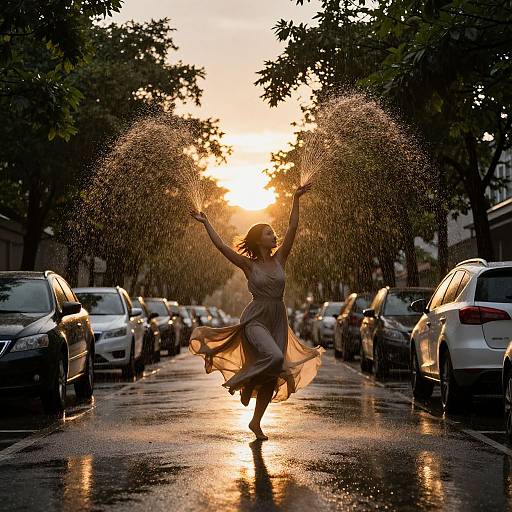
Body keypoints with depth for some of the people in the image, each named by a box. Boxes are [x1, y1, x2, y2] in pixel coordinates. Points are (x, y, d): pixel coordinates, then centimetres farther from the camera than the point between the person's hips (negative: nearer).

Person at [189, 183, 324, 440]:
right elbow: (221, 245, -8)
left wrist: (296, 199, -4)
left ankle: (256, 422, 18)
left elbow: (292, 230, 0)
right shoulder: (248, 265, -3)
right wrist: (206, 223, -10)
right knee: (274, 357, -32)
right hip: (255, 320, -5)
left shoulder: (279, 259, 6)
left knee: (272, 377, 5)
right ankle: (240, 380, -6)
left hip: (278, 321, 5)